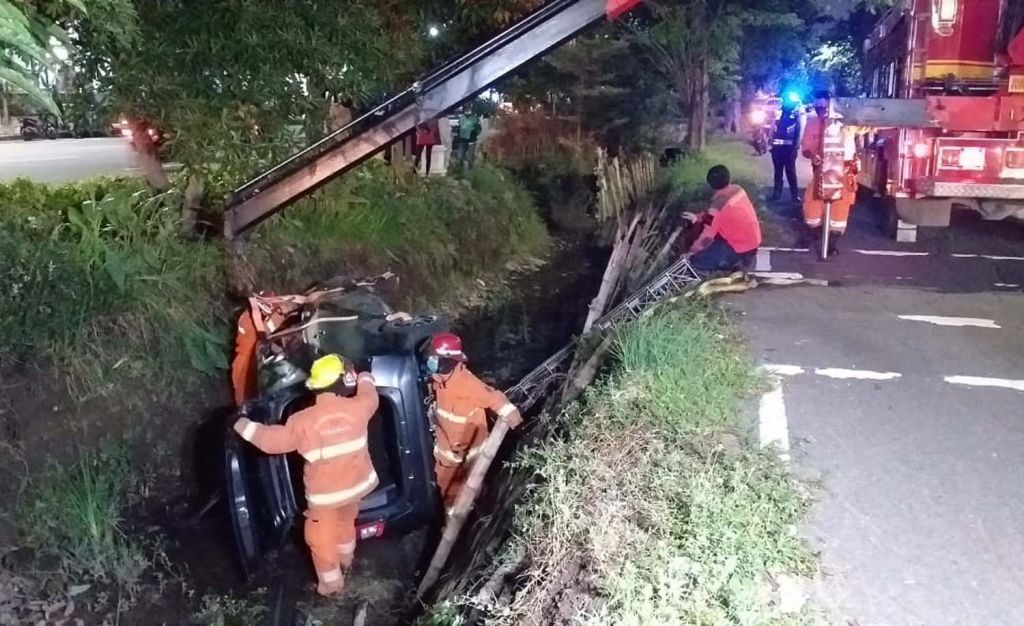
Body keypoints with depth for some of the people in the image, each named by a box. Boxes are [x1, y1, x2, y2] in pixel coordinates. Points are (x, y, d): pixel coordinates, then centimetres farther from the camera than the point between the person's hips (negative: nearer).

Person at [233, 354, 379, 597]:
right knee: (346, 521, 33)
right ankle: (346, 558, 56)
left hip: (325, 493, -4)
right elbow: (369, 396, 9)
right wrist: (365, 378, 31)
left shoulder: (304, 420, -22)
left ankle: (331, 583, 34)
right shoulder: (356, 408, -16)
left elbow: (272, 440, -12)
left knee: (321, 539, 19)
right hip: (355, 483, 4)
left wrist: (242, 425, 3)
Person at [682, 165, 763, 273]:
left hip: (742, 250, -8)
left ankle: (735, 261, 3)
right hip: (753, 240, 8)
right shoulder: (738, 190, -3)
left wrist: (691, 251, -5)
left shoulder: (718, 205, -27)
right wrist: (699, 217, 5)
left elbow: (706, 238, -22)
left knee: (696, 260, -7)